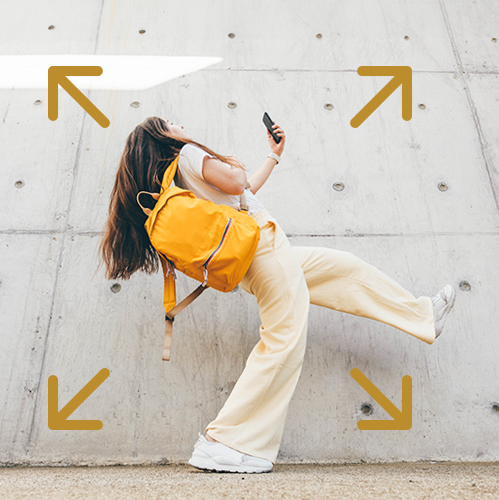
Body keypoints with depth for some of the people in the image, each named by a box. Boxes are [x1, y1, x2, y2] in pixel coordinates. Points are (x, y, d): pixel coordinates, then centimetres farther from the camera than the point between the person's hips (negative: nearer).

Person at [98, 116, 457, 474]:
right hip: (264, 246, -10)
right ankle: (223, 442, -11)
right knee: (284, 341, -14)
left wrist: (274, 155, 34)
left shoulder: (172, 177, 24)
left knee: (349, 269, 18)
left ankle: (424, 315, 30)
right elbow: (235, 183, -16)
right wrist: (236, 165, 7)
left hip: (260, 258, 10)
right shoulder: (188, 153, -3)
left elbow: (246, 192, 28)